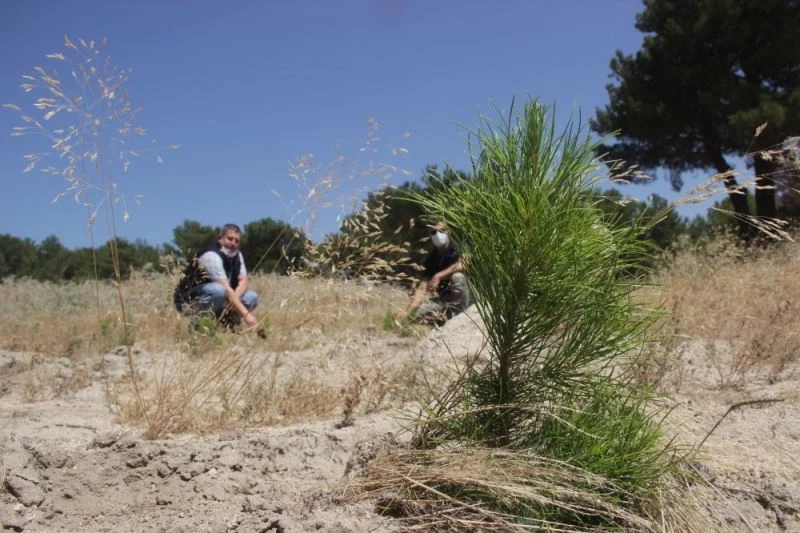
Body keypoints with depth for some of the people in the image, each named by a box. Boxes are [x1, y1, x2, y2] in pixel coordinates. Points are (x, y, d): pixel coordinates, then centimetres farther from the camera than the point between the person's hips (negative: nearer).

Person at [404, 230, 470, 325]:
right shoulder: (432, 258, -7)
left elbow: (462, 265, -34)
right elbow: (422, 287, -12)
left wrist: (438, 276, -27)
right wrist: (407, 313, -23)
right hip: (446, 297, 3)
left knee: (457, 276, -33)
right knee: (420, 313, -18)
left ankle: (459, 315, -18)